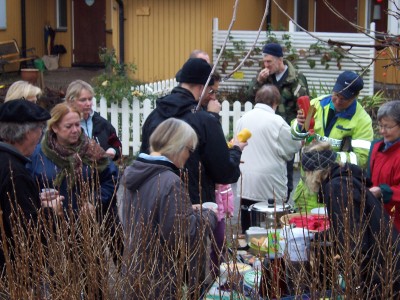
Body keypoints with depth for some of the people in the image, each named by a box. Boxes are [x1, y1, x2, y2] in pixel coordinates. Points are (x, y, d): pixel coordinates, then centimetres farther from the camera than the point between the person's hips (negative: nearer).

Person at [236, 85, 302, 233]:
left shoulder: (243, 119, 5)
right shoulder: (277, 122, -11)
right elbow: (293, 148, -6)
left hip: (244, 185, 5)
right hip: (269, 187, -5)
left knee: (247, 231, 10)